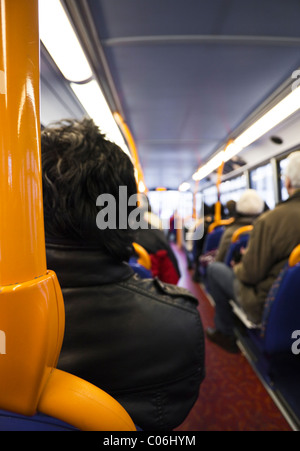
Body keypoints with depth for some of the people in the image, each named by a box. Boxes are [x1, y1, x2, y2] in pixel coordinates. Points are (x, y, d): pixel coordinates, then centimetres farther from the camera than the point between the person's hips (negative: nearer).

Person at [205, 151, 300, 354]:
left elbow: (251, 274, -21)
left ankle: (225, 333, 22)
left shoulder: (271, 219, -28)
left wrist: (238, 267, 2)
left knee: (215, 269, 9)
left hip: (266, 306, -6)